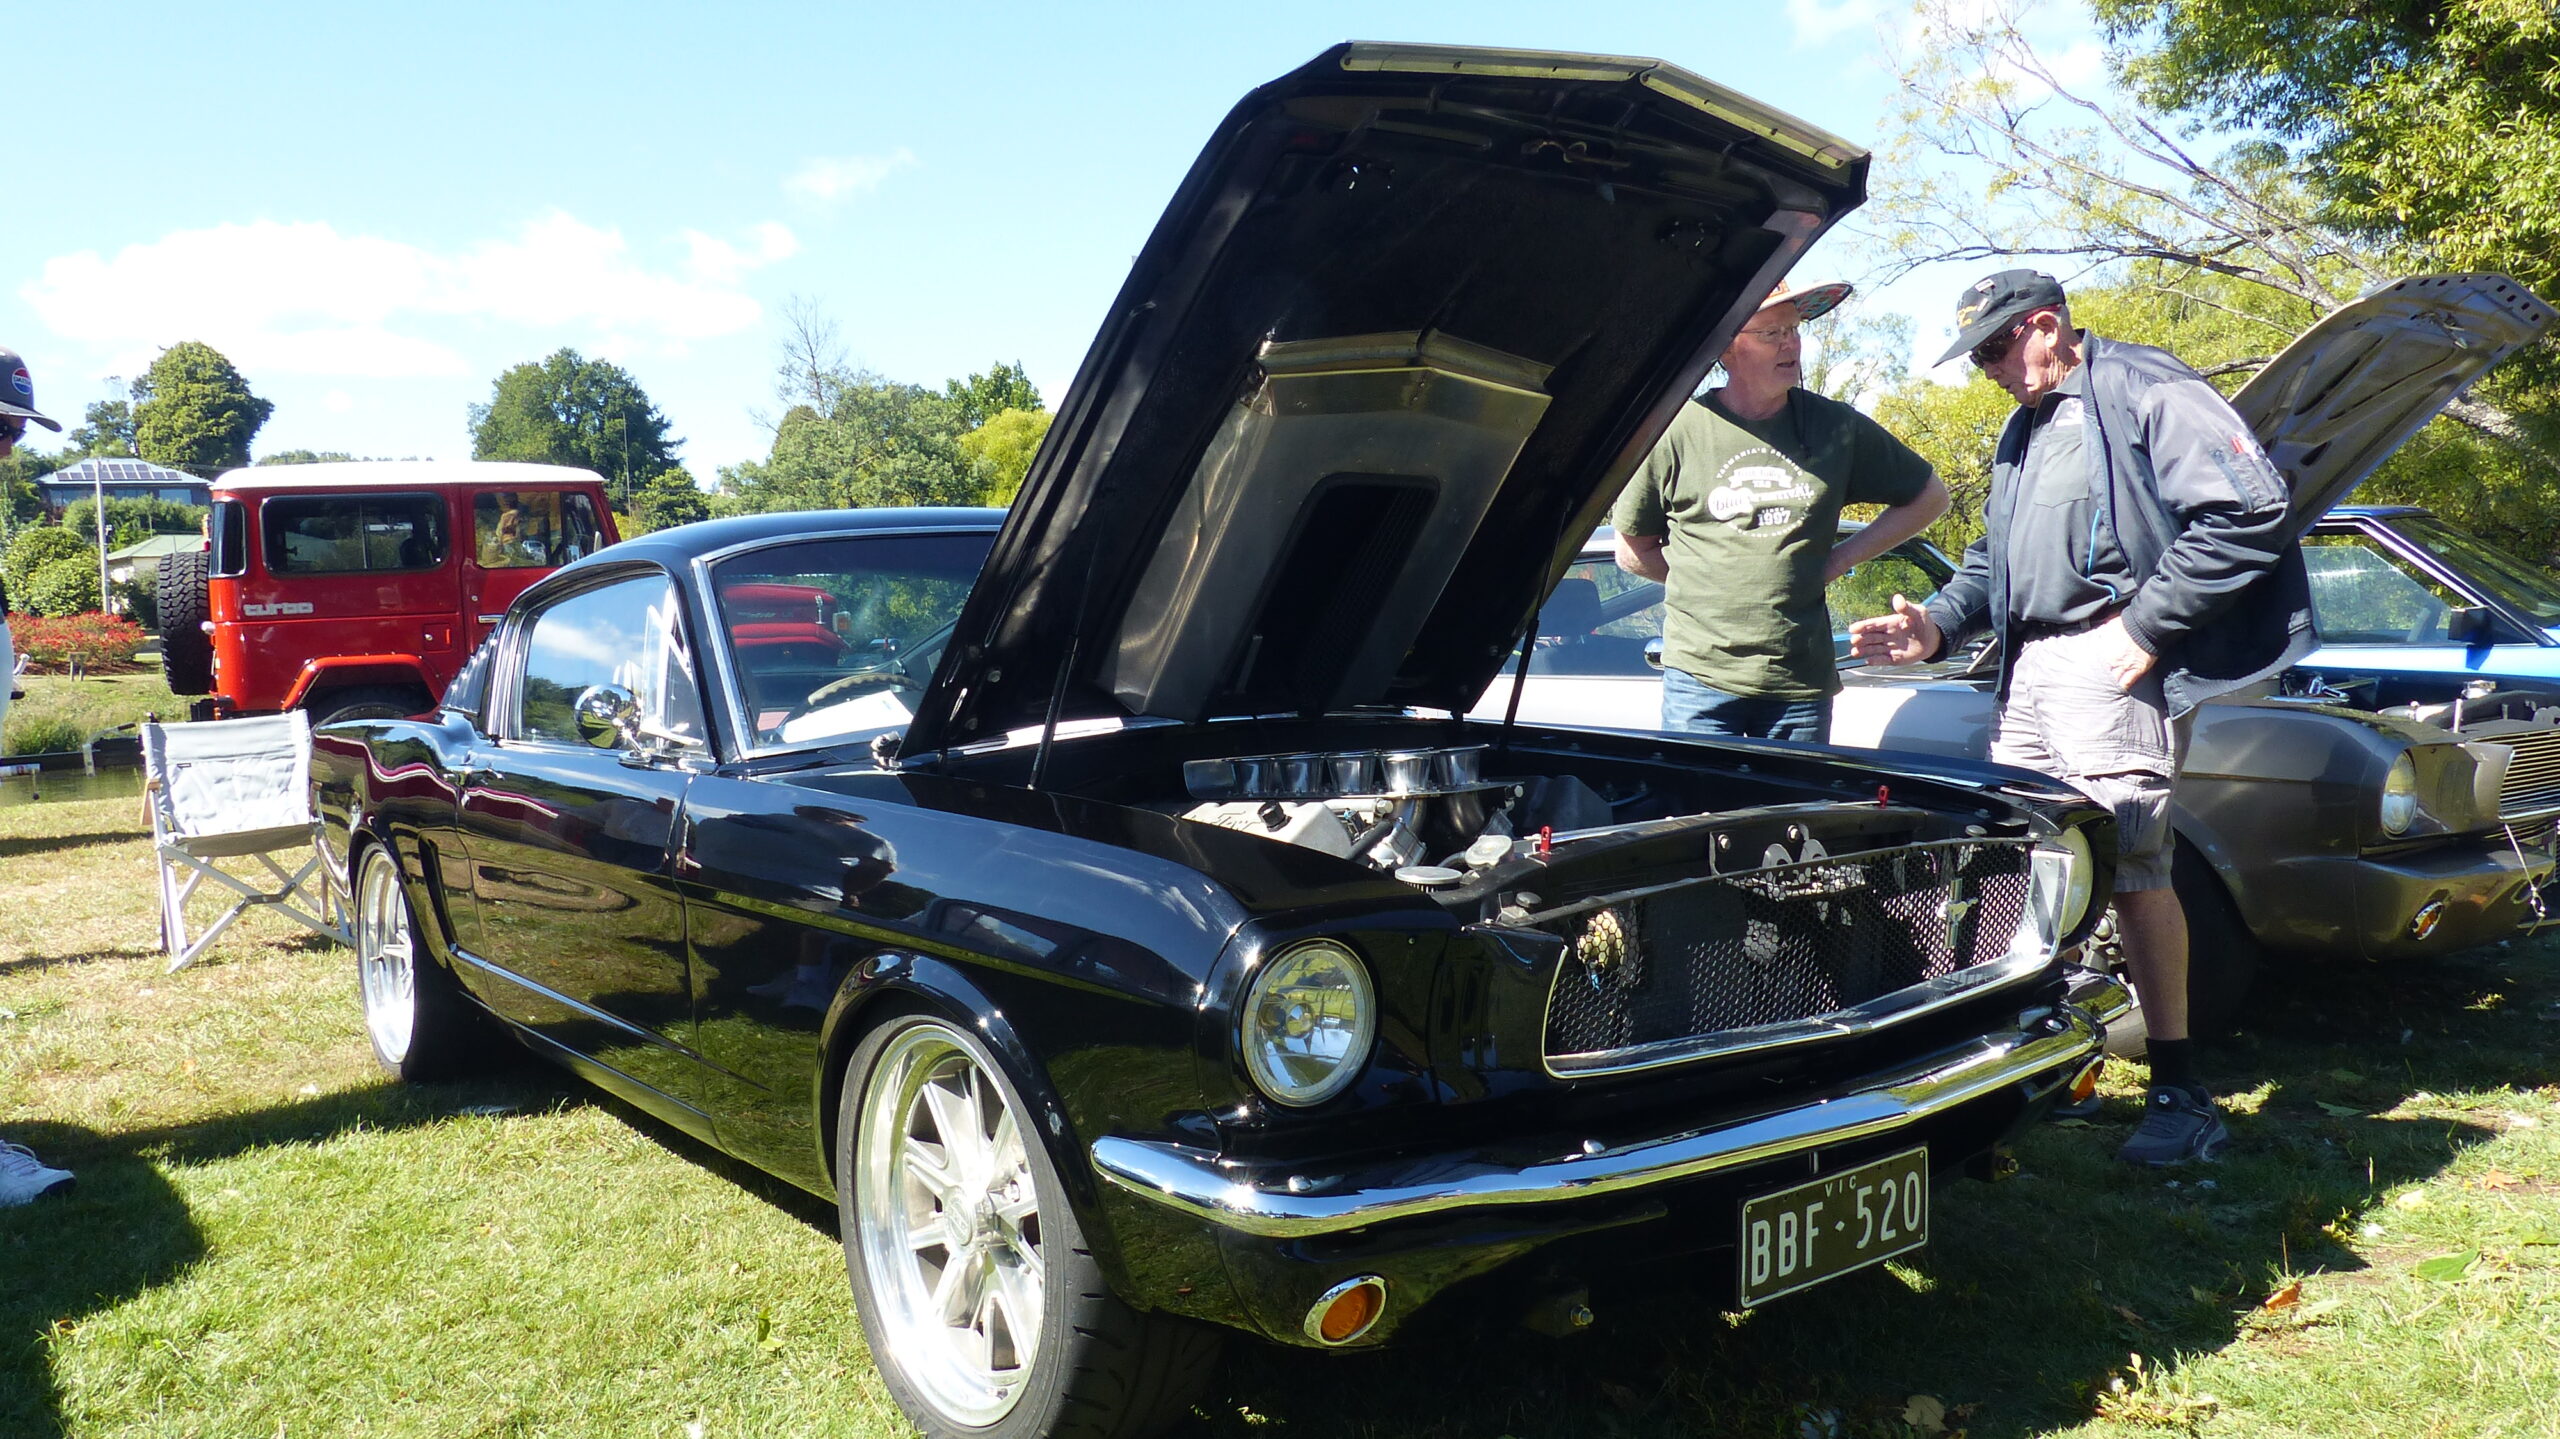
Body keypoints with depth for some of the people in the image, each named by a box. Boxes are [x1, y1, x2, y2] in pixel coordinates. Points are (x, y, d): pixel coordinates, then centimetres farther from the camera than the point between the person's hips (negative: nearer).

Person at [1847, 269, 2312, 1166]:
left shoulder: (2148, 393, -4)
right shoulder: (2023, 430, 24)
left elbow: (2253, 507, -14)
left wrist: (2148, 624, -16)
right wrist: (1938, 624, 9)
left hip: (2111, 666, -9)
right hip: (2028, 671, 9)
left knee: (2132, 870, -10)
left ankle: (2182, 1095, -1)